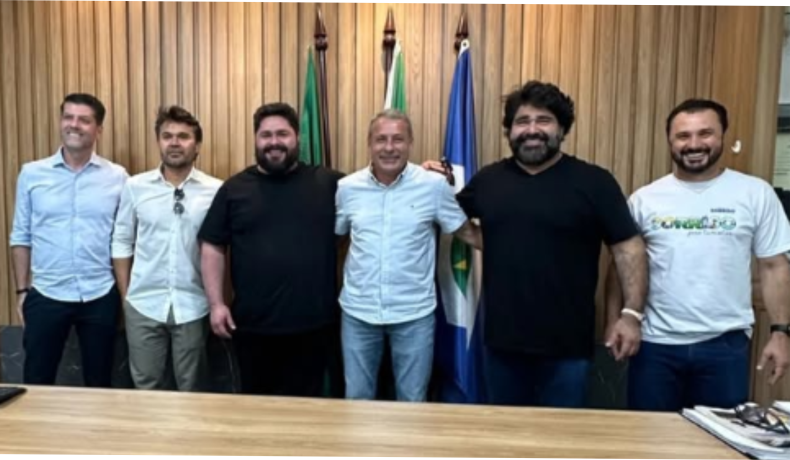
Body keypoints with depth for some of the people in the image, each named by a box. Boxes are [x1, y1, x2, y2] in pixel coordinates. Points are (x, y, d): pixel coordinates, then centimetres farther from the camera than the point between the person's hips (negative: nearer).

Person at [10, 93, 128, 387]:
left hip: (100, 296, 0)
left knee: (99, 382, 14)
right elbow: (21, 237, 5)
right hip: (46, 295, 1)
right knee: (36, 382, 11)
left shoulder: (117, 177, -2)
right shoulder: (31, 174, 0)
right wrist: (22, 290, 3)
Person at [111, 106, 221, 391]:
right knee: (146, 387, 16)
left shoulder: (216, 191, -6)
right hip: (143, 305, 2)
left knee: (192, 388, 14)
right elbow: (121, 243, 5)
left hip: (193, 307, -1)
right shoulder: (135, 187, 0)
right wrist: (125, 295, 5)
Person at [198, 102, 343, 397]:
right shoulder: (234, 189, 3)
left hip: (313, 323, -1)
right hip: (252, 324, 1)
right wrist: (216, 303, -2)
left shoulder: (327, 183, 1)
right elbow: (212, 248, 4)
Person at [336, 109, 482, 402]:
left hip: (415, 313, -1)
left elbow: (466, 232, 2)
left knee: (413, 401, 15)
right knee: (357, 399, 18)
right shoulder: (347, 187, -1)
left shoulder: (434, 185, -7)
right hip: (358, 312, 2)